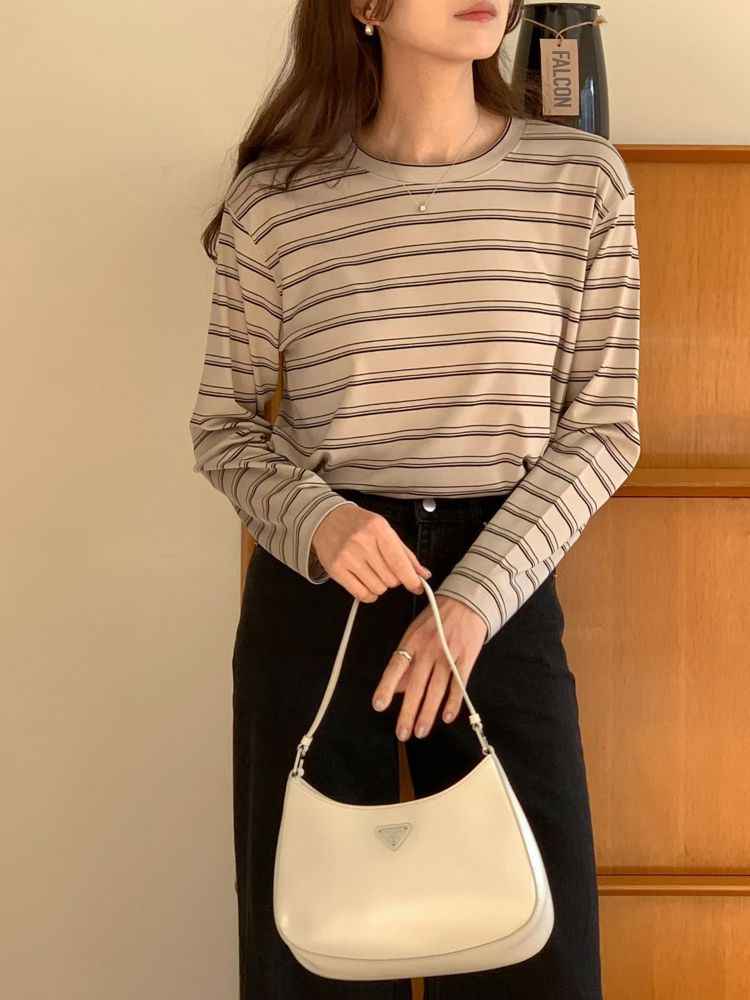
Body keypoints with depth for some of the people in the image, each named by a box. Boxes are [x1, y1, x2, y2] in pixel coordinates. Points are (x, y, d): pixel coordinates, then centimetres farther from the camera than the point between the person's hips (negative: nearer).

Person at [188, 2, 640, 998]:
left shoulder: (585, 179, -1)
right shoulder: (274, 200, -3)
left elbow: (603, 427, -1)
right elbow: (223, 425, 5)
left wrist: (477, 595, -12)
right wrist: (314, 518, -16)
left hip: (506, 588, 1)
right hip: (313, 590, 0)